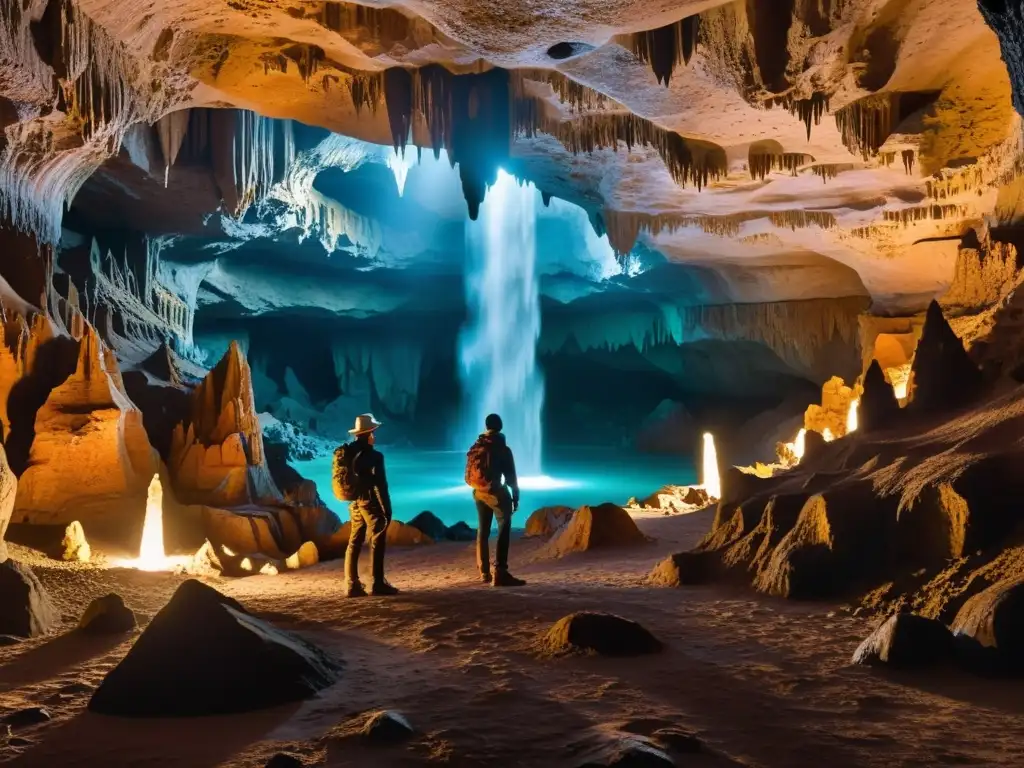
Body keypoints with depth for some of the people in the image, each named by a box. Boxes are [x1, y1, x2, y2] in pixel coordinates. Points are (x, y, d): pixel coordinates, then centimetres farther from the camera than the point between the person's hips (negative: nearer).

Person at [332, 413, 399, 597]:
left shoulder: (346, 453, 4)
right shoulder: (373, 456, -16)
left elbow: (342, 480, 8)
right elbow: (379, 485, -17)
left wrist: (353, 497, 16)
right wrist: (387, 510, -12)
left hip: (354, 503, 7)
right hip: (370, 503, -7)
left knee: (354, 542, 10)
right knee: (377, 542, 0)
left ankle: (352, 584, 11)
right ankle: (378, 584, 1)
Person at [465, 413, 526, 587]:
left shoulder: (475, 448, 8)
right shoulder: (503, 449, -11)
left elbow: (469, 474, 13)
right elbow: (510, 475, -10)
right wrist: (515, 496, -1)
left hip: (479, 493, 7)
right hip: (496, 492, -7)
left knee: (482, 531, 14)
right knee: (504, 530, -7)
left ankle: (484, 573, 17)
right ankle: (500, 573, -19)